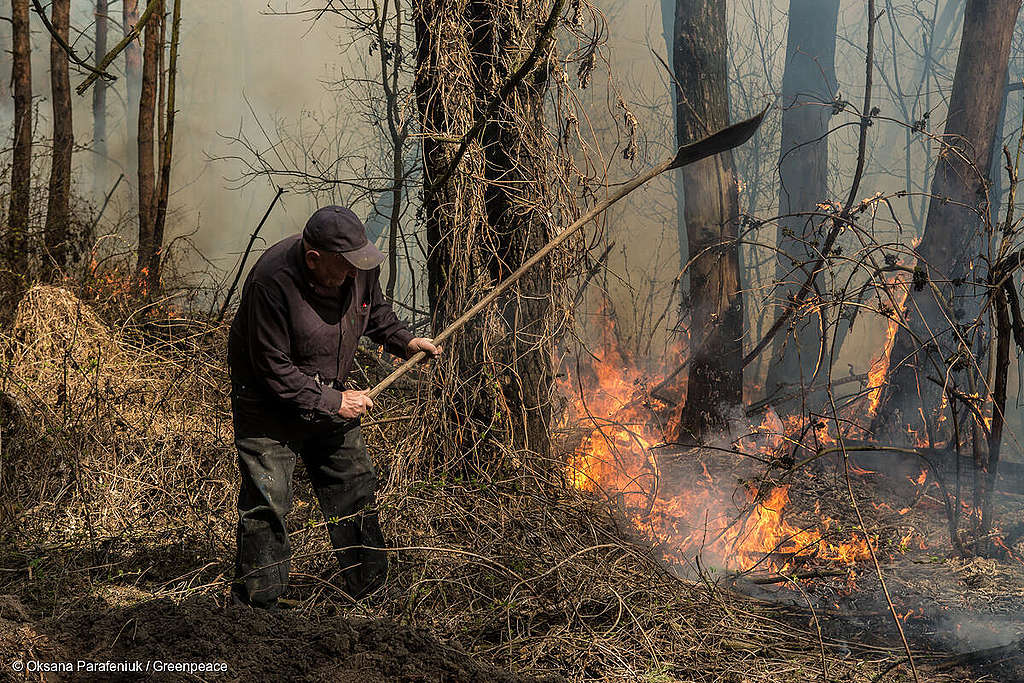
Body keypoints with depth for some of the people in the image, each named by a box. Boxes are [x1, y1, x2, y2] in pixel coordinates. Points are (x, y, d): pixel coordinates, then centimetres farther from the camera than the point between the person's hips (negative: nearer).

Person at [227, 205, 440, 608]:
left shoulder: (360, 267, -11)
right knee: (267, 502, -8)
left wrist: (404, 341, 0)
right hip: (270, 404, -6)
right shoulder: (272, 282, -31)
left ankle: (372, 589, 24)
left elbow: (374, 310, 14)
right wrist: (332, 403, -22)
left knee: (356, 489, 11)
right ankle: (256, 602, 6)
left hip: (331, 398, 6)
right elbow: (274, 370, -26)